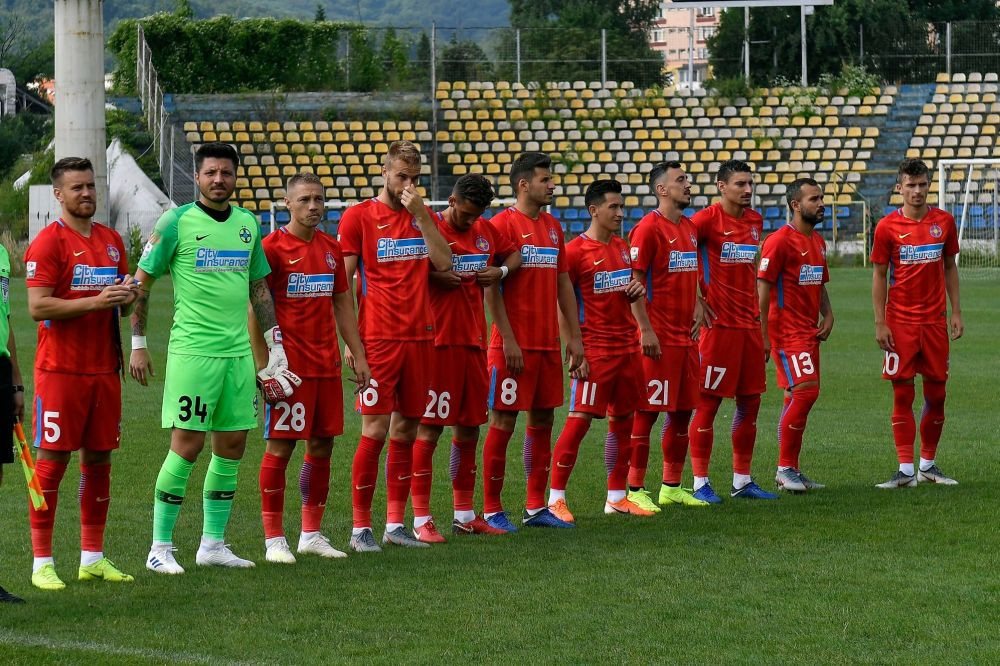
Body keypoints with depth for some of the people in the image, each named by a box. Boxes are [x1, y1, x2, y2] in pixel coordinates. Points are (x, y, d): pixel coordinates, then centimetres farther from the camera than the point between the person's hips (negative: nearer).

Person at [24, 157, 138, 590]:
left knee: (99, 459, 8)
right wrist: (95, 301, -22)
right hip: (60, 371, -6)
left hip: (104, 370, 6)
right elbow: (37, 306, -15)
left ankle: (94, 558, 15)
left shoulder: (111, 240, 14)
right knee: (52, 461, -5)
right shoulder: (48, 243, -7)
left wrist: (126, 297, -2)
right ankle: (42, 562, -1)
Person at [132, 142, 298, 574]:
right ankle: (160, 548, 0)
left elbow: (259, 288, 20)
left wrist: (275, 345, 17)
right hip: (192, 350, -6)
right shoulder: (176, 222, -4)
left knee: (232, 446, 6)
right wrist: (138, 344, -4)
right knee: (187, 445, -8)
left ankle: (213, 544, 15)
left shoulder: (248, 224, 12)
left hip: (239, 351, 6)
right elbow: (141, 283, -1)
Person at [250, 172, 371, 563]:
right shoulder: (272, 248, -7)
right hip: (289, 365, -6)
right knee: (280, 446, -5)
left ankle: (311, 534, 16)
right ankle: (273, 539, 1)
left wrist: (358, 355, 16)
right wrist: (263, 365, -15)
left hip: (327, 365, 6)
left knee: (322, 445, 7)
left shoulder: (331, 248, 13)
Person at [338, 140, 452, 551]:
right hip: (378, 340, -5)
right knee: (375, 430, -7)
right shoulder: (359, 217, 0)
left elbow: (444, 263, 1)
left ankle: (395, 523, 12)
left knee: (406, 431, 6)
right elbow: (342, 283, -2)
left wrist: (421, 216, -6)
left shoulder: (423, 217, 15)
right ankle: (361, 528, -2)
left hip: (419, 338, 5)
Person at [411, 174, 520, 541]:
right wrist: (435, 276, -22)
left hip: (474, 342, 7)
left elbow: (514, 254, 26)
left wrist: (501, 270, 6)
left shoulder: (486, 231, 12)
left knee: (469, 428, 12)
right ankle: (421, 518, -2)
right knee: (429, 428, -5)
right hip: (438, 342, -7)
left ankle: (465, 514, 21)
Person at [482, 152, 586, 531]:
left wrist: (574, 338, 14)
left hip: (548, 343, 7)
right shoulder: (503, 224, -8)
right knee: (503, 422, -3)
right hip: (514, 344, -7)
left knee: (543, 420, 9)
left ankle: (536, 507, 16)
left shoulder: (553, 227, 14)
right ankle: (491, 510, 2)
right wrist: (507, 339, -17)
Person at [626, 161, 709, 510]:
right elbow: (634, 282, -14)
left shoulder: (689, 227, 15)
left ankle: (671, 487, 21)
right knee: (646, 413, -5)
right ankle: (634, 490, -1)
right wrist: (645, 330, -19)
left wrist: (696, 310, 12)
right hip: (658, 339, -8)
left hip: (686, 336, 8)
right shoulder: (648, 228, -11)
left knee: (683, 410, 12)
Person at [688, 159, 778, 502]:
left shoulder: (755, 220, 12)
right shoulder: (707, 219, -10)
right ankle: (701, 483, 1)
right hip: (719, 323, -7)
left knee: (750, 401, 10)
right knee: (708, 401, -3)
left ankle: (742, 480, 18)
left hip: (749, 323, 7)